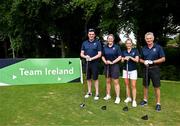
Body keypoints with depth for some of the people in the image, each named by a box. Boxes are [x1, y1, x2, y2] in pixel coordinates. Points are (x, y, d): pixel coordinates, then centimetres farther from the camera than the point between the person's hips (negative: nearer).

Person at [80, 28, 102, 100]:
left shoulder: (97, 43, -2)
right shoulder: (84, 43, 8)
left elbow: (99, 54, -7)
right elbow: (81, 54, 7)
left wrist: (92, 58, -18)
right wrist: (85, 56, -15)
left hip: (94, 63, -4)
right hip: (87, 63, 4)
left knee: (95, 78, -1)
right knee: (88, 78, 11)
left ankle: (97, 94, 7)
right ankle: (89, 92, 24)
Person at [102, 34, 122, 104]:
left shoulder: (116, 47, -3)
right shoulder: (105, 47, 8)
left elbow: (119, 57, -6)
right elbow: (103, 56, 13)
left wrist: (112, 62, -15)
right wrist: (105, 61, -6)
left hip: (114, 66, -4)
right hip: (107, 66, 4)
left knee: (116, 82, -5)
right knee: (108, 81, 12)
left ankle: (118, 97, -1)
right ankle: (108, 95, 24)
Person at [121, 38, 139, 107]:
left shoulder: (135, 50, -1)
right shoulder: (124, 52, 9)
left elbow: (137, 60, -7)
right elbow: (122, 60, 8)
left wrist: (130, 57, -22)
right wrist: (124, 59, -13)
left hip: (133, 70, -3)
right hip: (125, 70, 3)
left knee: (133, 85, -6)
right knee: (127, 84, 8)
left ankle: (134, 100, -4)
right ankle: (128, 97, 20)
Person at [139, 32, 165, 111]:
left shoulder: (158, 47, -5)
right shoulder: (144, 48, 6)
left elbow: (163, 59, -7)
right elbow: (140, 59, 14)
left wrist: (152, 62, -17)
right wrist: (144, 62, -9)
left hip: (155, 69, -4)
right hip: (146, 69, 4)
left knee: (156, 87, -1)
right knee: (145, 86, 12)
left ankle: (158, 103, 9)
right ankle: (145, 100, 27)